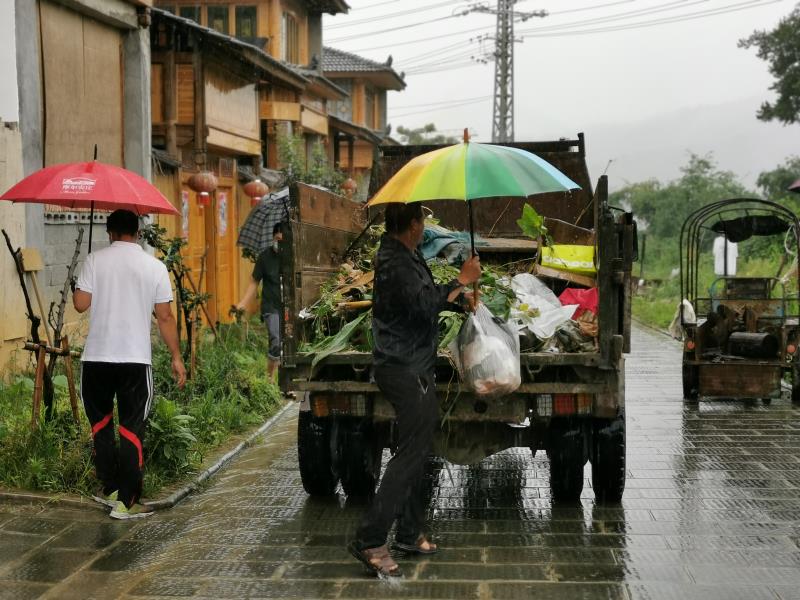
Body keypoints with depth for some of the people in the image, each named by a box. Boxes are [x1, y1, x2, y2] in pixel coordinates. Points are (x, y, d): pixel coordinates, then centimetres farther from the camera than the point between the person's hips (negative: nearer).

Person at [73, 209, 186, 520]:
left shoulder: (95, 260, -1)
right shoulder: (155, 267, 1)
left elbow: (81, 304, -4)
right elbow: (165, 317, 0)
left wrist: (75, 289, 19)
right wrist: (176, 358, 6)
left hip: (96, 357, 1)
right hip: (136, 358, -1)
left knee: (100, 422, 17)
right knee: (131, 429, 3)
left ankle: (110, 488, 21)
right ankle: (126, 502, 2)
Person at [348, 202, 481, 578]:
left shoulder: (406, 255, 13)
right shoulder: (395, 263, -20)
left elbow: (428, 294, 29)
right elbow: (426, 304, -31)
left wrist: (461, 298, 20)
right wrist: (462, 280, -21)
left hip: (412, 367, 11)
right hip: (405, 370, -11)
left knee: (416, 451, 16)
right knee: (411, 454, -10)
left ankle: (410, 533, 25)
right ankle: (370, 541, -10)